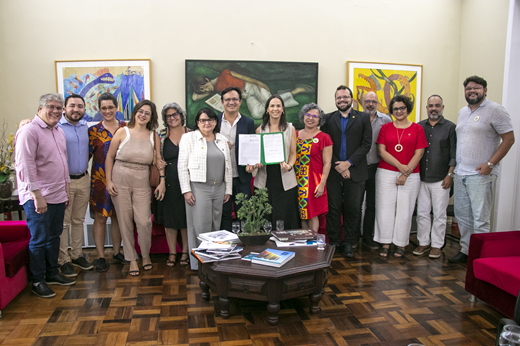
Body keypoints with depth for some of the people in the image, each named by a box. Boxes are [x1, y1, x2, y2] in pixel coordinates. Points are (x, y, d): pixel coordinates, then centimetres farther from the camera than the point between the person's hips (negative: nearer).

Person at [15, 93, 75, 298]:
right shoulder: (29, 131, -13)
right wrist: (37, 195, -20)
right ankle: (37, 281, 14)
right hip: (38, 198, -8)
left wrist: (66, 190, 20)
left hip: (58, 197, 8)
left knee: (54, 237, 16)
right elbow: (25, 166, -18)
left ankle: (52, 274, 30)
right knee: (39, 240, 1)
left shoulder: (59, 132, 14)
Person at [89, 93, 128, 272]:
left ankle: (117, 252, 25)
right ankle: (101, 257, 12)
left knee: (117, 216, 11)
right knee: (100, 217, 2)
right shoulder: (93, 130, 0)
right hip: (100, 179, -2)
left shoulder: (126, 128, 5)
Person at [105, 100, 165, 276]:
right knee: (125, 222, 4)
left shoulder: (154, 136, 6)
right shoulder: (123, 132, 1)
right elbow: (109, 157, 3)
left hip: (142, 182, 1)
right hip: (120, 181, 0)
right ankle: (132, 259, 20)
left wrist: (162, 181, -1)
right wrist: (108, 180, -2)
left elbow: (159, 159, 8)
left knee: (144, 222, -6)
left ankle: (146, 254, 21)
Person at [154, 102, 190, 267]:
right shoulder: (161, 137, 7)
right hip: (169, 183, 1)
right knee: (169, 218, 6)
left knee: (186, 218, 4)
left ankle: (185, 252, 19)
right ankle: (172, 253, 19)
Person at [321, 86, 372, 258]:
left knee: (353, 210, 4)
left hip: (355, 172, 0)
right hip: (334, 172, 1)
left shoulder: (363, 118, 7)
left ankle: (349, 243, 17)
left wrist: (348, 163, -10)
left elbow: (366, 144, -1)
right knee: (333, 209, 4)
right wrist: (337, 166, -8)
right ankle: (333, 243, 15)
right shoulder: (328, 119, 9)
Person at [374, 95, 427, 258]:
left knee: (404, 210, 3)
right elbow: (382, 151, -1)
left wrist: (406, 173, -10)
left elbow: (419, 154, -1)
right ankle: (385, 243, 12)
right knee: (385, 209, 1)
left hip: (410, 176, -1)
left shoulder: (417, 128, 4)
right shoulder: (385, 128, 7)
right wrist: (400, 166, -12)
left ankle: (401, 245, 15)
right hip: (386, 173, 1)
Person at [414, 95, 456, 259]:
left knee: (439, 214, 3)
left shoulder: (450, 127, 2)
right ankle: (423, 243, 19)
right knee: (422, 213, 7)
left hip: (440, 179, -3)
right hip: (422, 178, 3)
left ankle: (436, 245, 14)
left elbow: (454, 154, -1)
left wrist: (450, 175, -7)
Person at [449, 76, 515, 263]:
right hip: (460, 173, 7)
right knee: (462, 215, 13)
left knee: (480, 219, -5)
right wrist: (454, 167, 13)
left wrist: (490, 164, -16)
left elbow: (509, 138, -9)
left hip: (481, 175, -7)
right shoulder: (462, 112, 16)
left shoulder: (495, 110, -6)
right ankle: (466, 250, 26)